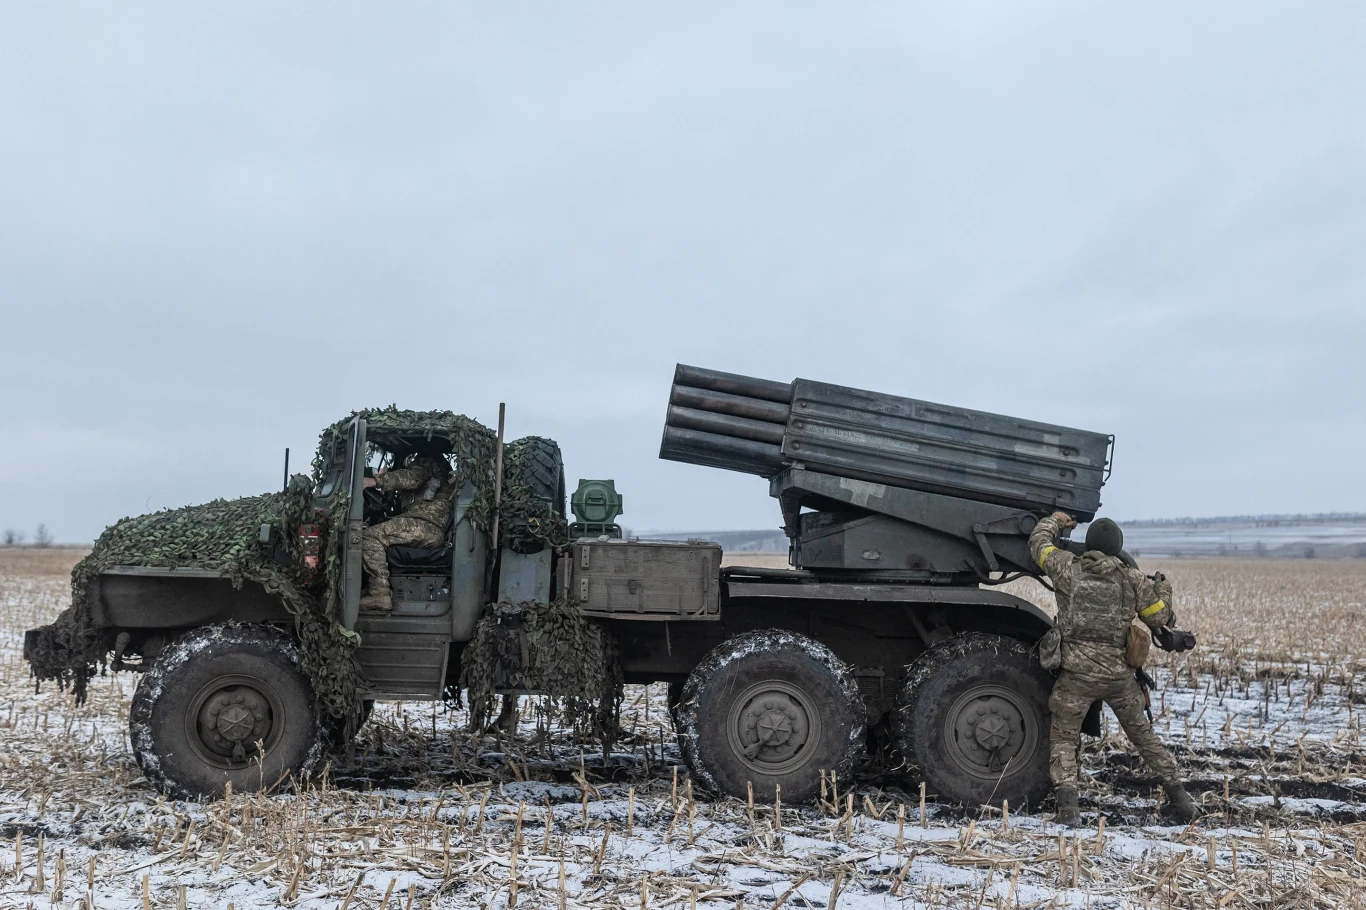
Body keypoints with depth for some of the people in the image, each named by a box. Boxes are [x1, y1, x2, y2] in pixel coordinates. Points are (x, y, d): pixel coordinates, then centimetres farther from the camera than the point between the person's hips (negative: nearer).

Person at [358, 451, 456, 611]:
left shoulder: (428, 460, 11)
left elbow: (412, 477, -11)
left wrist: (376, 481, -18)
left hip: (428, 523, -10)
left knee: (370, 537, -19)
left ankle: (380, 594, -27)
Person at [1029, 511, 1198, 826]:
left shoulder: (1069, 569, -2)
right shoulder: (1134, 580, 2)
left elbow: (1038, 542, 13)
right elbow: (1159, 617, 12)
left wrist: (1056, 521, 32)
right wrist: (1163, 590, 31)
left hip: (1078, 673, -2)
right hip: (1120, 675, 3)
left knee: (1063, 738, 8)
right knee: (1143, 734, 22)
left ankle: (1068, 806, -8)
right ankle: (1178, 796, 28)